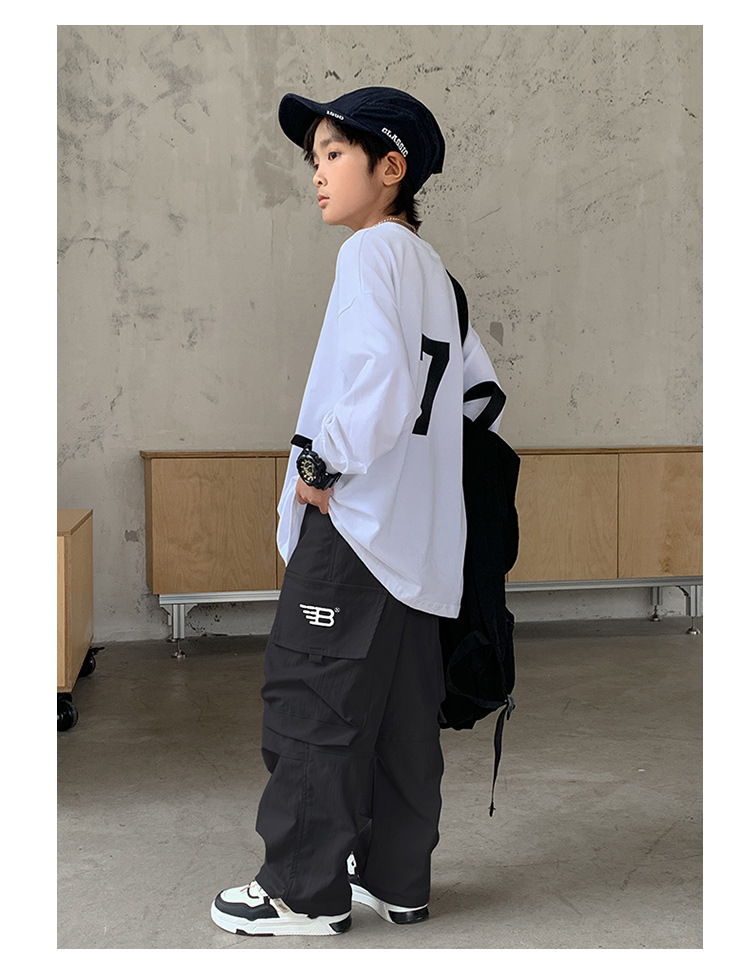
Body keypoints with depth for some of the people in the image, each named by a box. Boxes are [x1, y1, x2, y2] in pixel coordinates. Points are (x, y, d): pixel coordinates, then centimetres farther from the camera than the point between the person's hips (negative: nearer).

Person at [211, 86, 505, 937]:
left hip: (355, 518, -9)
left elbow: (379, 381, -26)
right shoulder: (433, 267, 17)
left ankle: (305, 890, 8)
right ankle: (395, 879, 21)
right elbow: (480, 383, 21)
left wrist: (323, 461, -15)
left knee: (309, 693, -1)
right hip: (422, 530, 9)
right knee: (402, 707, 12)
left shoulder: (370, 251, -11)